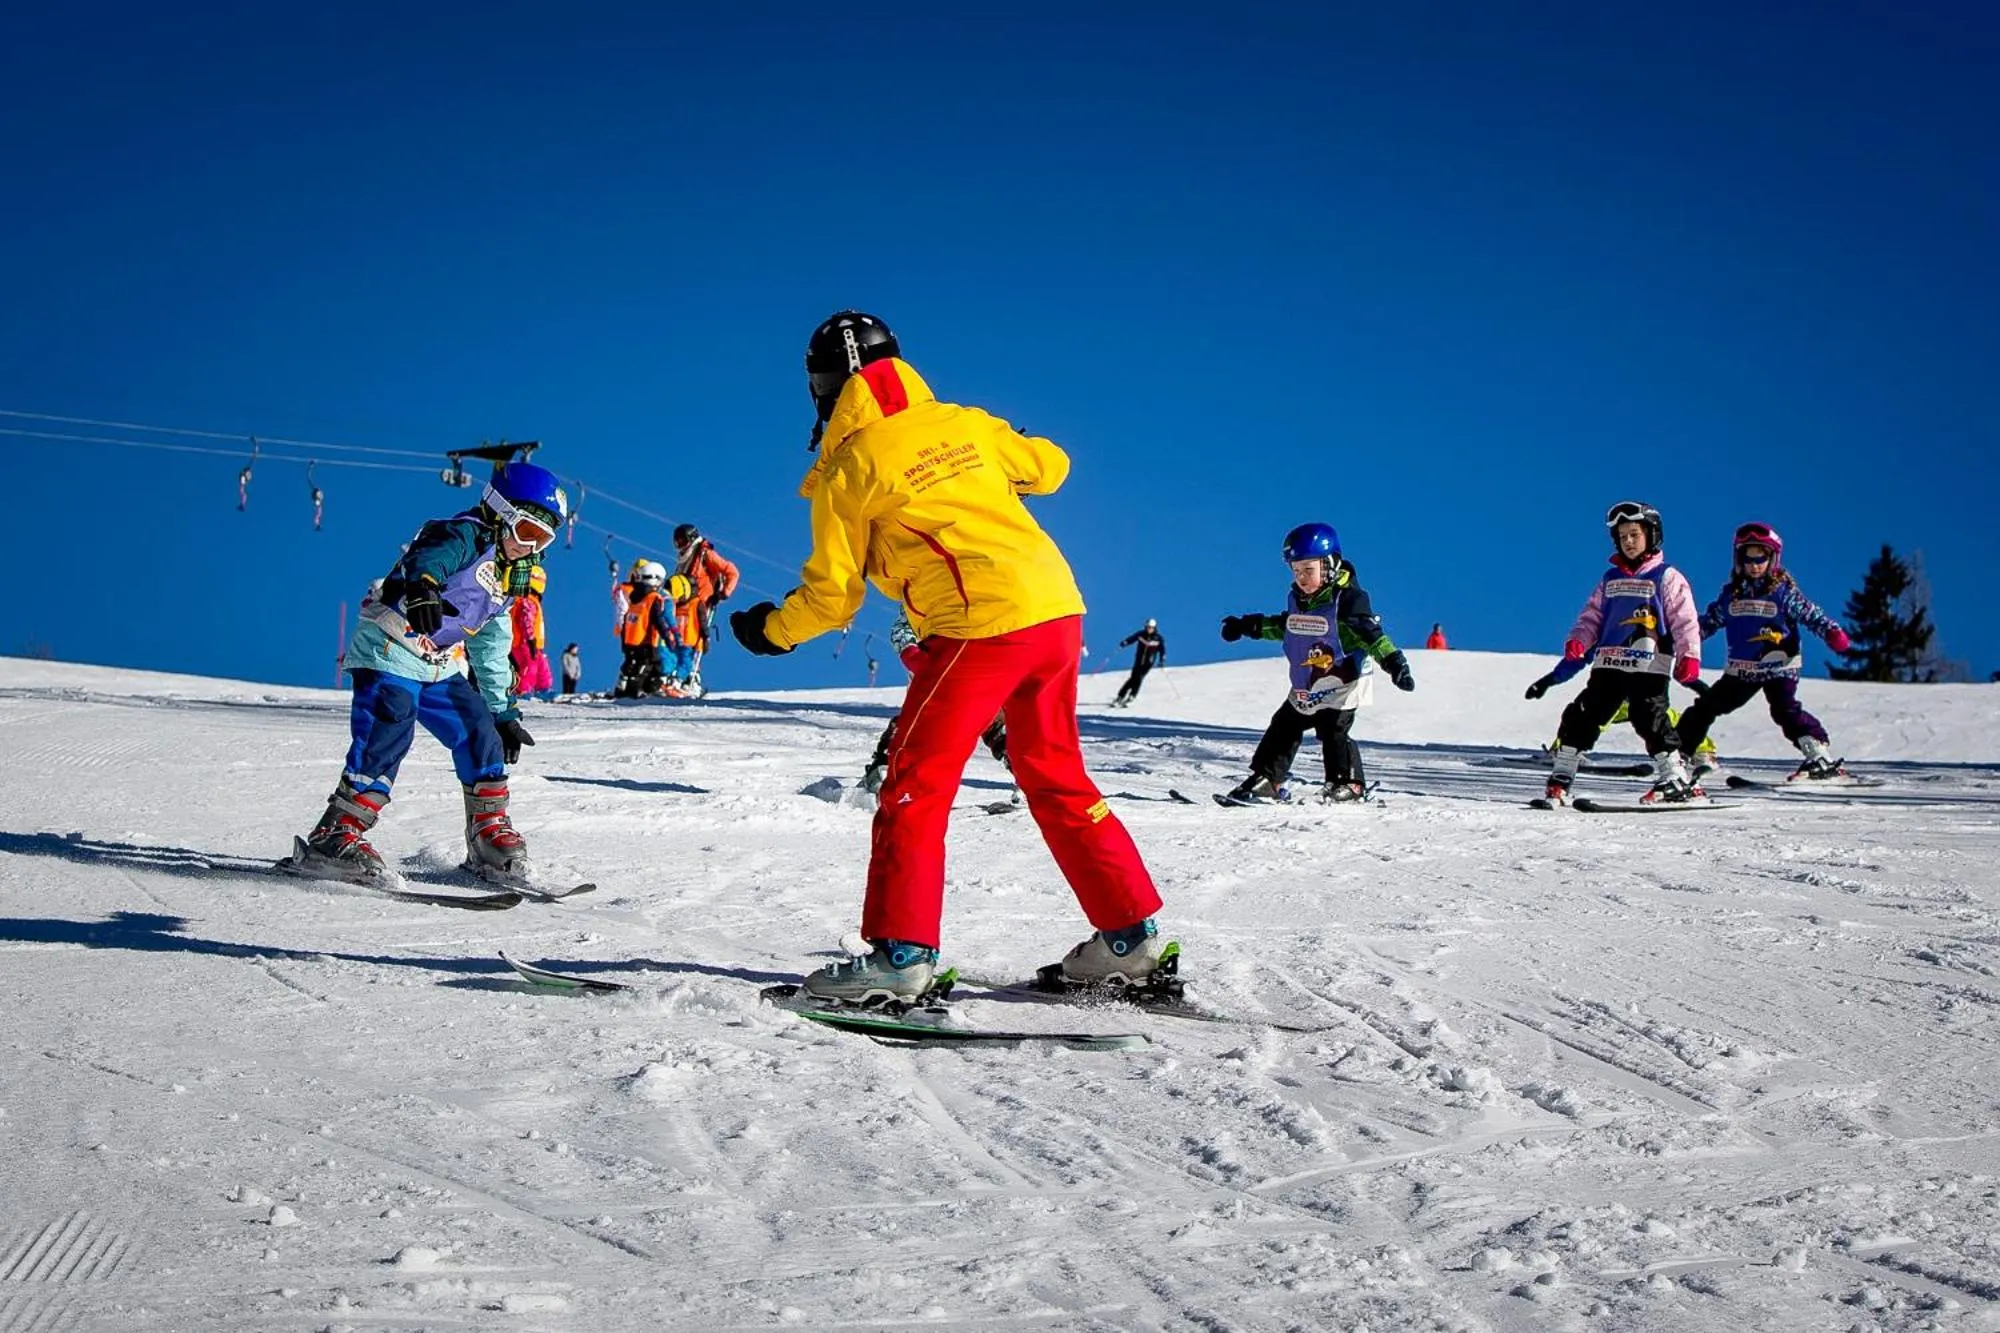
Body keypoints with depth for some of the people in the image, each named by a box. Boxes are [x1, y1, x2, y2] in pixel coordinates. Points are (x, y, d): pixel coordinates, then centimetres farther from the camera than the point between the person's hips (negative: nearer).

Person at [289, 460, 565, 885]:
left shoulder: (506, 577, 17)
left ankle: (490, 835, 10)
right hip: (388, 655, -9)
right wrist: (421, 589, -59)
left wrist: (503, 712, 25)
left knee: (482, 735, 1)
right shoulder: (466, 536, -11)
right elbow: (426, 559, -36)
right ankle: (336, 835, -23)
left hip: (440, 670, 9)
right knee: (386, 737, -22)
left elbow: (490, 650, 26)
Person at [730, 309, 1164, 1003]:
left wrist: (770, 630, 22)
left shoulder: (846, 470, 1)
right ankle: (1130, 934, 18)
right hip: (1059, 608, 6)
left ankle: (901, 952, -2)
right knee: (1055, 778, 18)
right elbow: (1049, 466, 25)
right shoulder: (963, 422, 14)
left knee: (915, 787, 3)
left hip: (980, 628, -6)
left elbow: (832, 595, 4)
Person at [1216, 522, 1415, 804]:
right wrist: (1247, 626, 23)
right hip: (1305, 687, 7)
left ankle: (1350, 784, 9)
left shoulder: (1347, 598, -18)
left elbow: (1373, 635, -20)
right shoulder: (1297, 599, 3)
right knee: (1283, 727, 9)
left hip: (1341, 684, -7)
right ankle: (1266, 780, 16)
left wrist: (1395, 663, -29)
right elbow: (1284, 627, 22)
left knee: (1333, 732, -8)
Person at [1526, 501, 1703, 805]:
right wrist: (1577, 642, -3)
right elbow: (1592, 616, 16)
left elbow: (1685, 621, -4)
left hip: (1648, 667, -5)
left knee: (1650, 718, -15)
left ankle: (1678, 782, -6)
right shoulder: (1610, 578, 16)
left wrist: (1689, 658, -15)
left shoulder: (1667, 578, 1)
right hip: (1608, 663, 5)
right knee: (1582, 716, 0)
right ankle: (1560, 779, 6)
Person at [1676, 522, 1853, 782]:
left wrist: (1833, 633, -23)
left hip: (1779, 667, -5)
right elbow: (1709, 621, 15)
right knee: (1705, 707, 8)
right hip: (1740, 670, 5)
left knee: (1786, 710, -23)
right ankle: (1683, 752, 22)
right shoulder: (1731, 592, 7)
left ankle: (1820, 757, -24)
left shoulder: (1784, 591, -6)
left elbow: (1812, 615, -7)